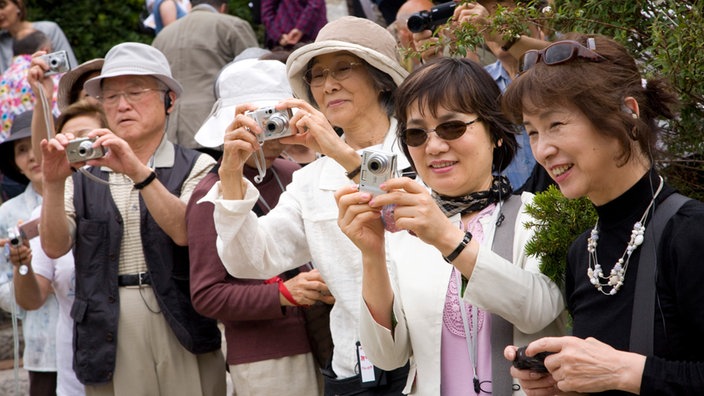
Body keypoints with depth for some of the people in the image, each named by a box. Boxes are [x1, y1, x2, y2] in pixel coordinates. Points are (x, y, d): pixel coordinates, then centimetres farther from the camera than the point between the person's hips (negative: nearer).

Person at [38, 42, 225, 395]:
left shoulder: (196, 167, 4)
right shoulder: (85, 177, 10)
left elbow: (184, 232, -13)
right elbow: (54, 246, -2)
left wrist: (138, 171, -25)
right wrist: (54, 182, -18)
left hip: (182, 335, -1)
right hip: (108, 337, 2)